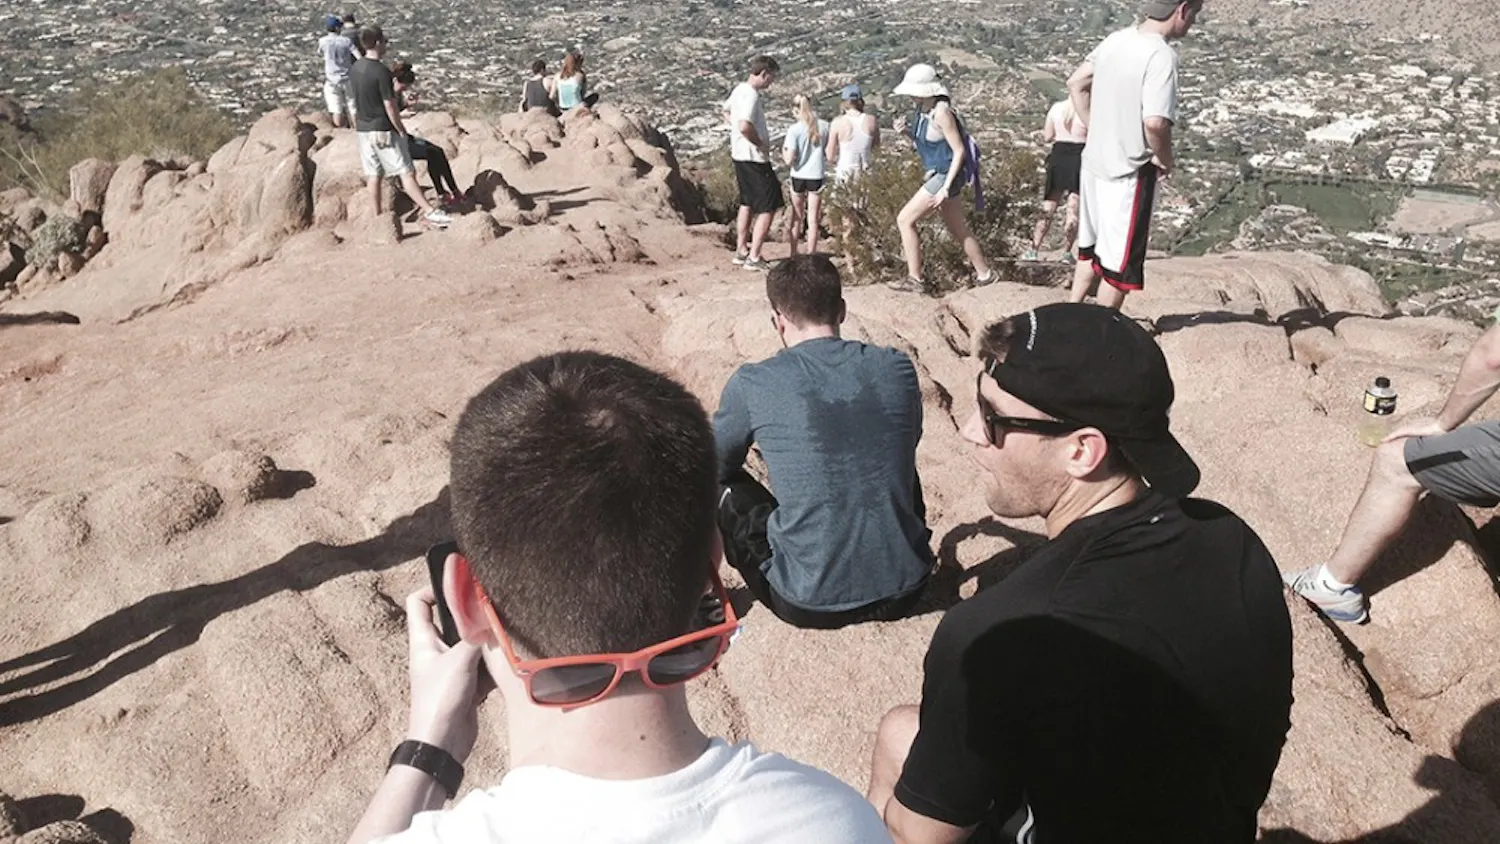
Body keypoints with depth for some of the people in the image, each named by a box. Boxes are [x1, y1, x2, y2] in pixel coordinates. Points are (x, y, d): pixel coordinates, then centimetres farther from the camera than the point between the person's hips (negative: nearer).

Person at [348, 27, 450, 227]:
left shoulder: (355, 69, 5)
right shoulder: (382, 71, -19)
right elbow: (390, 106, -18)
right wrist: (402, 130, -8)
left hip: (363, 128, 7)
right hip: (383, 130, -7)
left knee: (374, 174, 12)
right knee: (406, 172, -6)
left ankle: (378, 213, 18)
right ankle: (429, 211, -5)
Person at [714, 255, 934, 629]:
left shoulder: (751, 384, -11)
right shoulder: (897, 368, -2)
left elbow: (716, 467, 8)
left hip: (809, 604, -3)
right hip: (906, 591, 4)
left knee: (722, 490, 17)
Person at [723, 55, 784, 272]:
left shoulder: (739, 89, 9)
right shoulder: (751, 95, -20)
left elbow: (726, 112, 27)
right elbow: (745, 126, -34)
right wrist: (761, 144, -19)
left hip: (740, 155, 10)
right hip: (754, 157, -10)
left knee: (747, 203, 21)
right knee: (768, 208, -4)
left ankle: (741, 251, 27)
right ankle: (754, 258, -4)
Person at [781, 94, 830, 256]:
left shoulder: (794, 130, -13)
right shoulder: (824, 126, -4)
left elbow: (789, 160, -15)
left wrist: (783, 151, 5)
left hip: (798, 176, -1)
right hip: (817, 176, 1)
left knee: (797, 218, 15)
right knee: (813, 219, 7)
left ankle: (794, 254, 23)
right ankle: (810, 255, 9)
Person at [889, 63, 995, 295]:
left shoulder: (941, 112, -21)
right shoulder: (923, 109, 4)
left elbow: (959, 151, -20)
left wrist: (945, 187, -23)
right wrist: (907, 130, -1)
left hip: (945, 175, -9)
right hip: (936, 174, 9)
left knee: (905, 220, -7)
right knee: (958, 230, 17)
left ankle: (915, 279, -2)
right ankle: (984, 274, 30)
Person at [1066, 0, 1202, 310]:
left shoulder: (1117, 39, 3)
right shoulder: (1161, 55, -21)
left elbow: (1075, 84, 13)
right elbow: (1155, 122, -31)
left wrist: (1099, 131, 14)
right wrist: (1165, 159, -13)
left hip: (1094, 163, 8)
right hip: (1128, 173, -8)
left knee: (1090, 248, 22)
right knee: (1121, 261, 6)